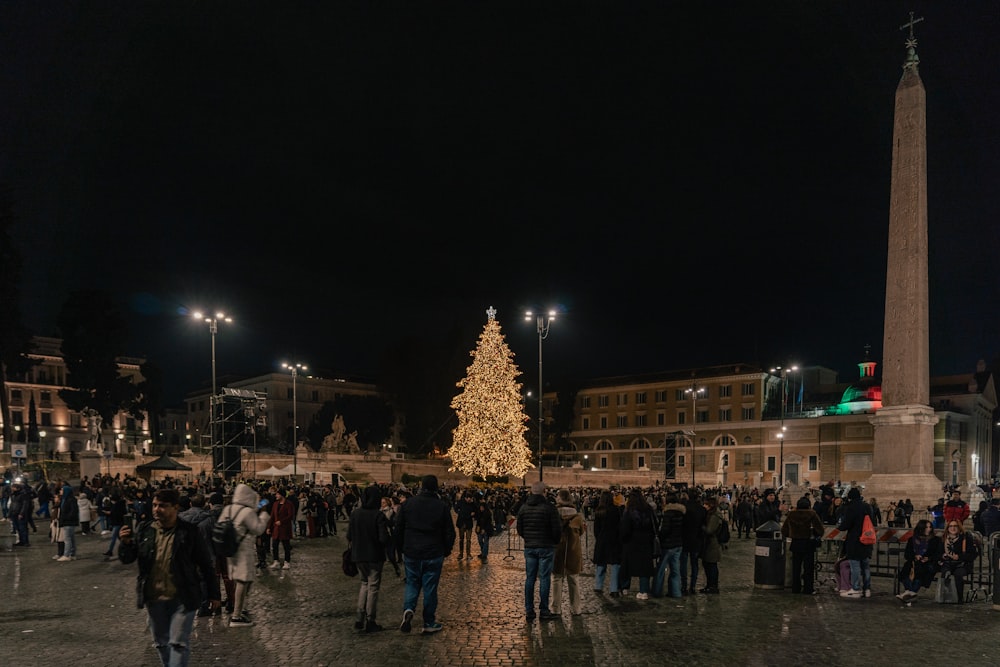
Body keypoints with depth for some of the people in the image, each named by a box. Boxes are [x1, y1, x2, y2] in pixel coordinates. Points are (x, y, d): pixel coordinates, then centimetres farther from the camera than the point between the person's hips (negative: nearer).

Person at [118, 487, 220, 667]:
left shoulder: (189, 531, -10)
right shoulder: (144, 530, 0)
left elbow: (206, 564, -4)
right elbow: (127, 559, 2)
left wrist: (213, 593, 0)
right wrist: (126, 543, -20)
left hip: (182, 599, -4)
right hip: (154, 598, 4)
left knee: (179, 643, -3)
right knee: (161, 643, 18)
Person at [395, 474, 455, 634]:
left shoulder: (407, 504, -2)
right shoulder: (442, 506, -5)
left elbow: (398, 529, 3)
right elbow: (450, 533, -1)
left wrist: (401, 549, 15)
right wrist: (447, 551, 12)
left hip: (411, 554, 1)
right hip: (433, 555, -1)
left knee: (412, 583, 15)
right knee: (430, 587, 7)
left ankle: (408, 609, -10)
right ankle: (429, 623, 14)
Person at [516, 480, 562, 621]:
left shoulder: (523, 507, 3)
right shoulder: (549, 507, -13)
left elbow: (519, 529, 7)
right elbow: (557, 529, -12)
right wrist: (554, 541, 8)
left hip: (529, 547, 4)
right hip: (546, 547, -4)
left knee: (530, 578, 9)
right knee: (544, 578, 2)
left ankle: (529, 611, 13)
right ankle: (544, 611, 6)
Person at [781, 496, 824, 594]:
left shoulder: (791, 515, -1)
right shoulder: (812, 514, -10)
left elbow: (784, 530, 3)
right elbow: (820, 529, -11)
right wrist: (815, 535, 7)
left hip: (795, 543, 3)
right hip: (808, 543, -3)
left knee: (796, 567, 11)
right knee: (808, 567, 5)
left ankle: (795, 588, 15)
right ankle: (808, 589, 6)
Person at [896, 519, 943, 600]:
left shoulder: (936, 540, 15)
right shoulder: (912, 539, 19)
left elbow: (939, 554, 5)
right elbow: (907, 554, 14)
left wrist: (929, 559, -12)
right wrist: (915, 556, -7)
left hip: (929, 563, -2)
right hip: (915, 561, 2)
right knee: (906, 569, -33)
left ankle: (911, 591, -46)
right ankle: (908, 590, -47)